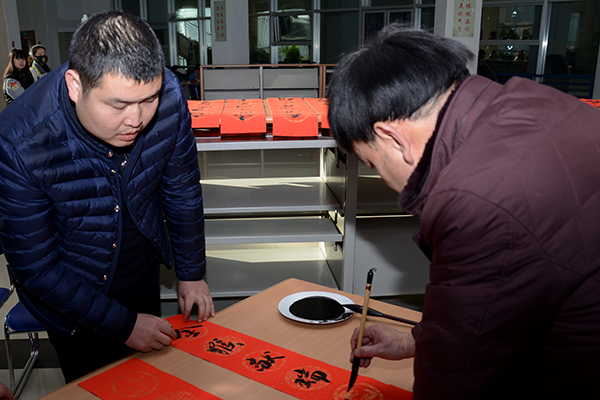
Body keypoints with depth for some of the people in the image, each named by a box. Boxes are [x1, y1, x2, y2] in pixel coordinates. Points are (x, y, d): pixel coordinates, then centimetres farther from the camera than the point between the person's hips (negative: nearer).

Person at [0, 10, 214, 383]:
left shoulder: (168, 95, -25)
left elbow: (183, 191, -9)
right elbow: (35, 267, -22)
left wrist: (192, 273, 0)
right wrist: (121, 323, -19)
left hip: (142, 278, 4)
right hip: (70, 295, -3)